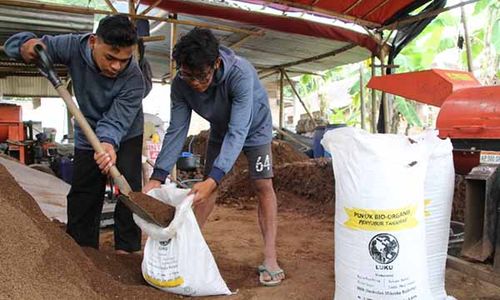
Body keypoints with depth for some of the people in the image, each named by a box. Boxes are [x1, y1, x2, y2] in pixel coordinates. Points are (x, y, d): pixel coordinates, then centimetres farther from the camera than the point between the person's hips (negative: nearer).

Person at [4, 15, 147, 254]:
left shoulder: (133, 78, -31)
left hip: (126, 136, -2)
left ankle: (126, 249, 0)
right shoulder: (73, 47, -24)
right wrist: (25, 45, -39)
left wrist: (109, 144, -60)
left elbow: (116, 120, -39)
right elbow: (13, 43, -14)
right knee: (81, 194, 6)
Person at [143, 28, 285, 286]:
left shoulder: (240, 73, -41)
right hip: (220, 128, 4)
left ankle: (270, 258, -8)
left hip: (253, 126, -4)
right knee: (206, 185, 5)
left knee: (263, 186, -12)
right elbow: (176, 130, -24)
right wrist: (157, 177, -32)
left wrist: (214, 179, -54)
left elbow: (238, 132, -45)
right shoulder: (180, 84, -27)